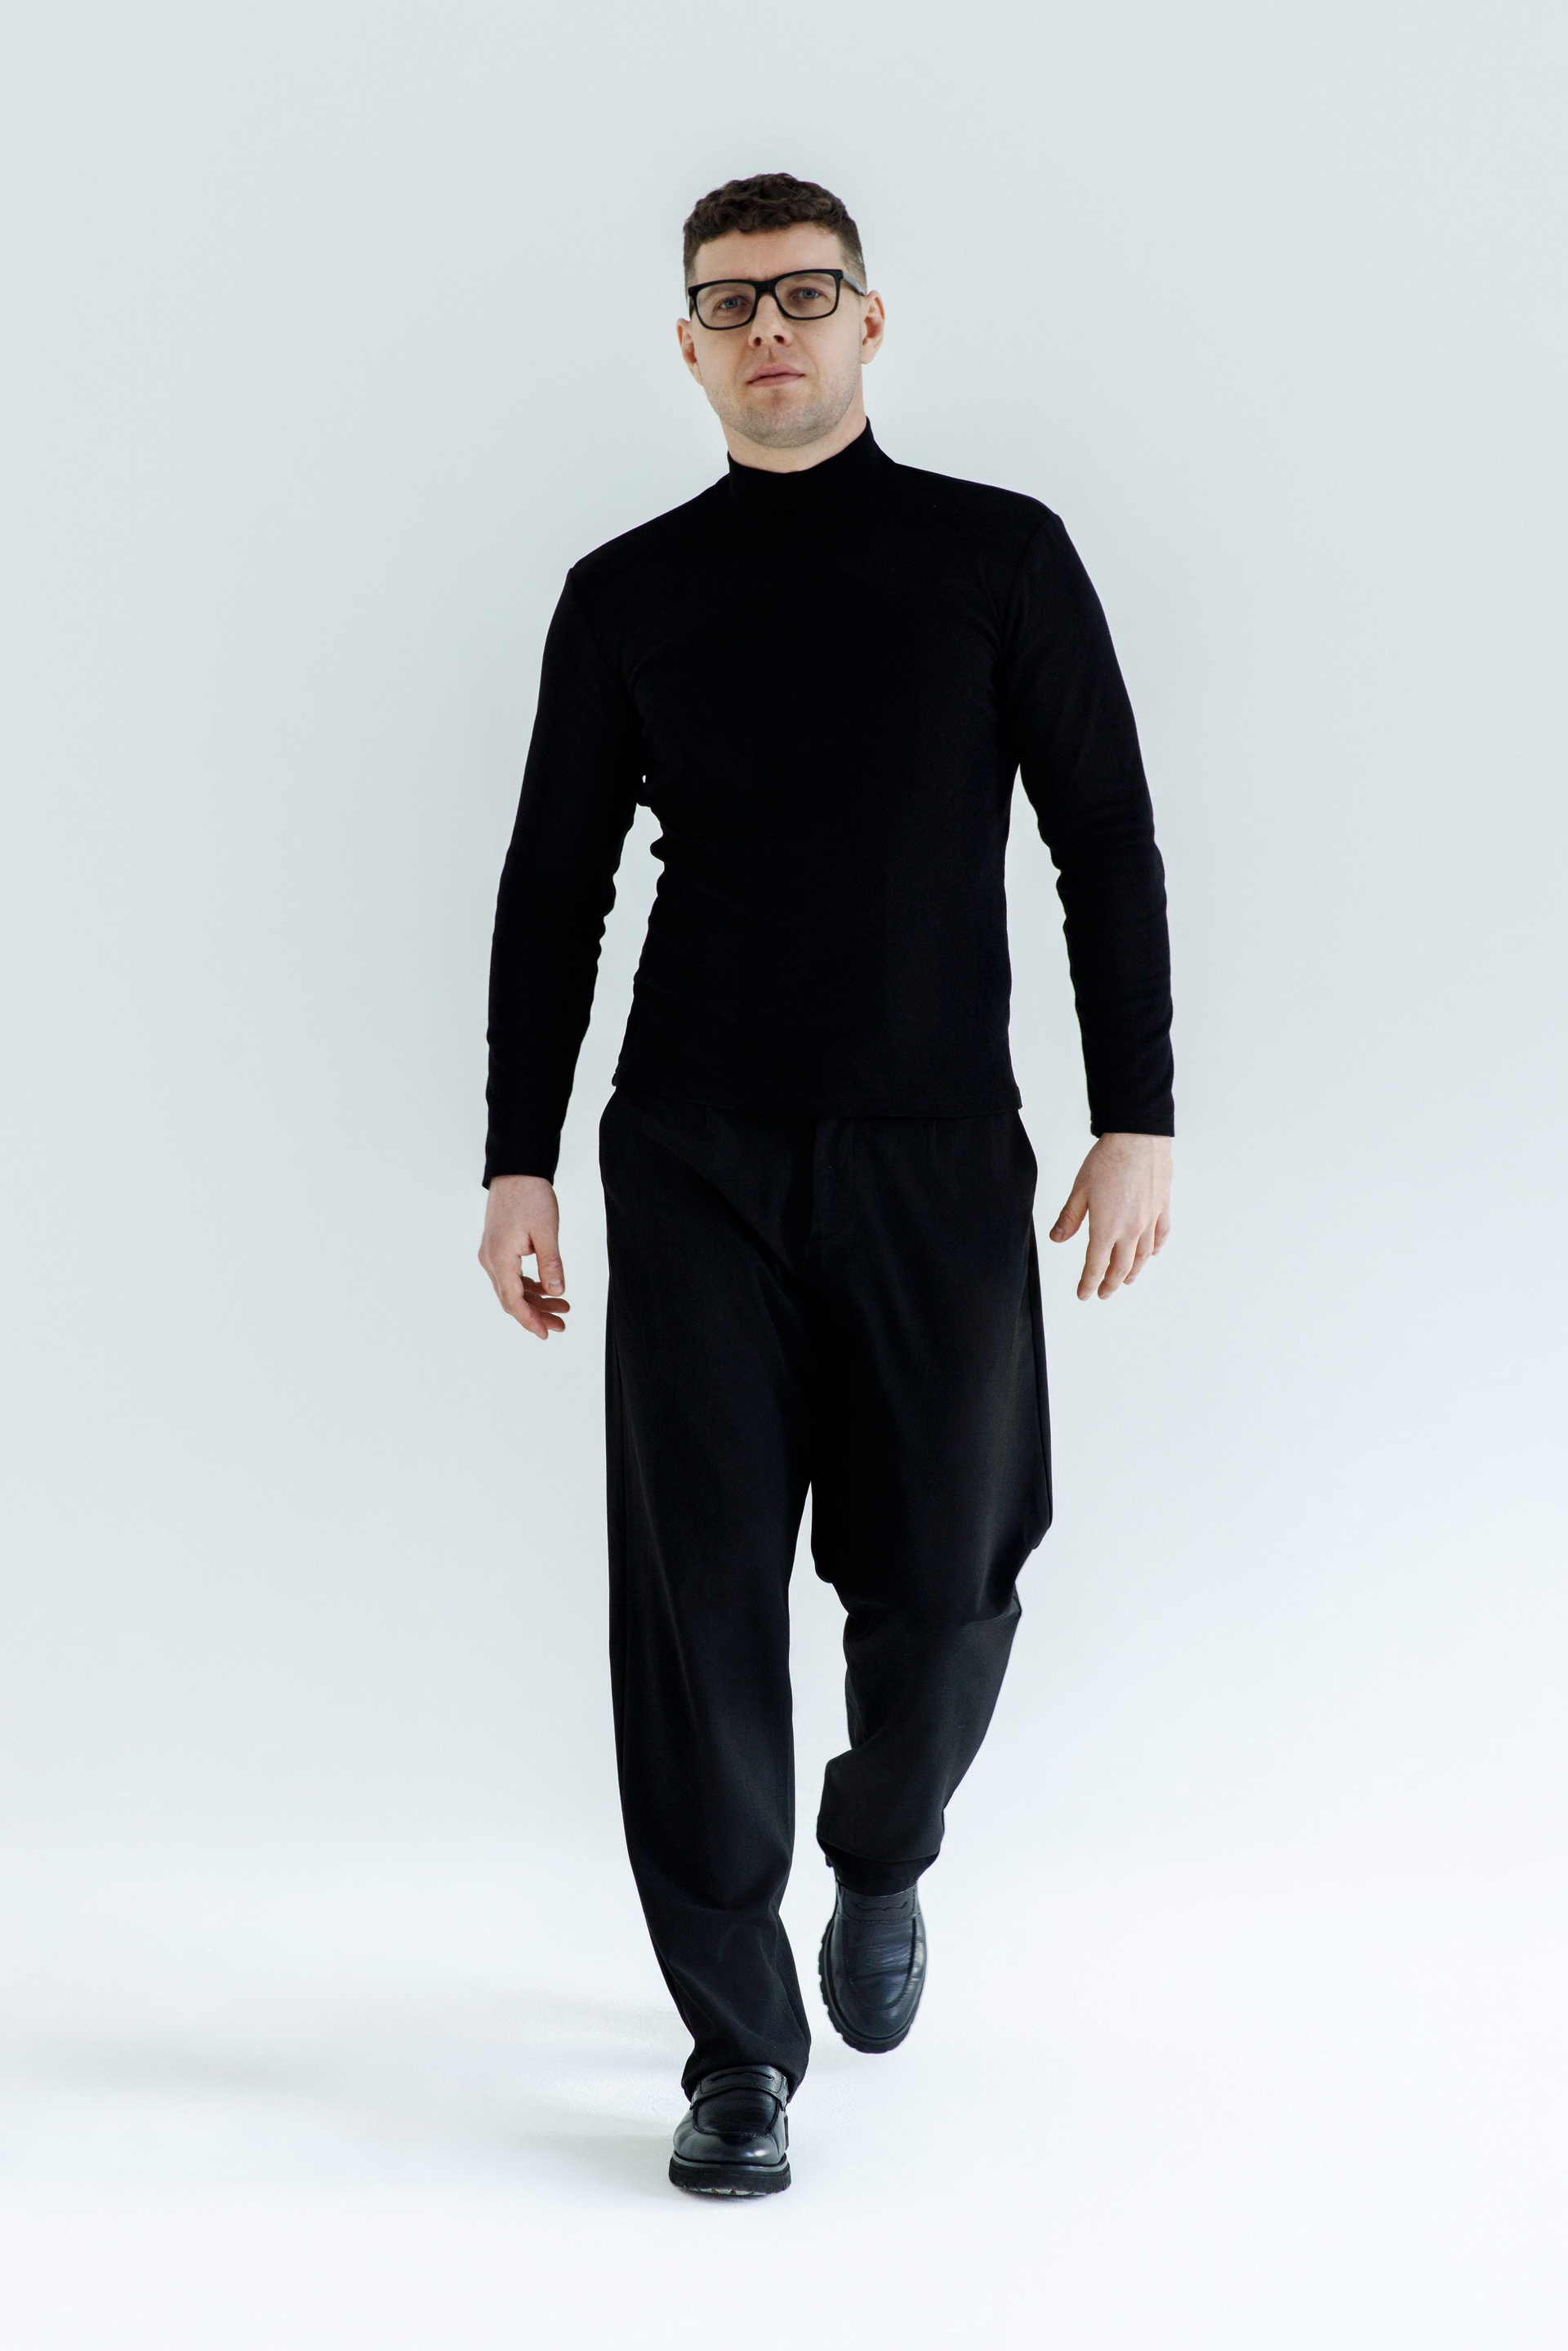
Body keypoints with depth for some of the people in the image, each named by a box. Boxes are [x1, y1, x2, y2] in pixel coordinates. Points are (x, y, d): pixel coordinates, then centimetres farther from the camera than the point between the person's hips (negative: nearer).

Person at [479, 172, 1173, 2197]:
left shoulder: (999, 556, 4)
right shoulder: (627, 595, 7)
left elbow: (1105, 847, 3)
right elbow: (552, 891, 10)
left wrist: (1136, 1120, -4)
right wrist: (519, 1163, 5)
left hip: (938, 1158, 0)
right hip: (696, 1167, 1)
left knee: (943, 1587, 2)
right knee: (698, 1595, -3)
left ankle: (880, 1861, 35)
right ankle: (739, 2047, 8)